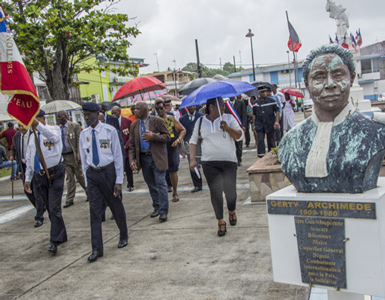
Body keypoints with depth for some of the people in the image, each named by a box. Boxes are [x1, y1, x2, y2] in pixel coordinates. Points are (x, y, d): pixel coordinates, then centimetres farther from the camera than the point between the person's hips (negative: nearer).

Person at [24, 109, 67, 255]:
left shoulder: (53, 129, -1)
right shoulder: (33, 137, 16)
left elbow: (53, 137, -27)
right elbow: (29, 160, 20)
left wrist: (37, 125, -40)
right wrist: (28, 178, 15)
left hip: (54, 174, -6)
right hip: (39, 176, 6)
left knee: (54, 208, -10)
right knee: (49, 208, 11)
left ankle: (55, 241, -6)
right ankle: (62, 236, 24)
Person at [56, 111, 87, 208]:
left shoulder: (75, 126, -6)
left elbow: (79, 141, -8)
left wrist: (78, 155, -16)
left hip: (73, 155, -4)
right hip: (63, 156, 4)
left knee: (80, 176, 5)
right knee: (69, 179, 6)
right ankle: (69, 200, 12)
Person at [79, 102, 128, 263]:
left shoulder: (109, 131, -8)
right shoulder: (83, 134, 5)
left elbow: (118, 155, -7)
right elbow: (84, 159, 11)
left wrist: (119, 180, -9)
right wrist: (87, 181, 9)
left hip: (108, 171, -3)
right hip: (92, 173, 3)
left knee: (116, 206, 11)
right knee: (94, 211, 2)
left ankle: (123, 236, 35)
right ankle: (97, 249, 8)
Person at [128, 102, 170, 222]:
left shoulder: (157, 121, -5)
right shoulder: (134, 125, 7)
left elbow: (167, 136, -5)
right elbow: (132, 144, 9)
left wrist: (153, 136, -21)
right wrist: (132, 159, -4)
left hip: (157, 157, -5)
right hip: (143, 158, 5)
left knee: (161, 183, -6)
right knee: (151, 184, 14)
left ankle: (163, 212, 0)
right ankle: (157, 207, 29)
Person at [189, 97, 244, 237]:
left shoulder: (229, 118, 4)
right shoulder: (201, 121, 7)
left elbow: (240, 136, -2)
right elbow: (193, 141, 13)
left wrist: (227, 128, -18)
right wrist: (193, 159, 4)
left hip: (229, 162, 0)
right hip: (209, 163, 0)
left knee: (230, 190, 2)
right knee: (215, 191, -4)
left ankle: (232, 212, 32)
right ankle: (220, 221, 7)